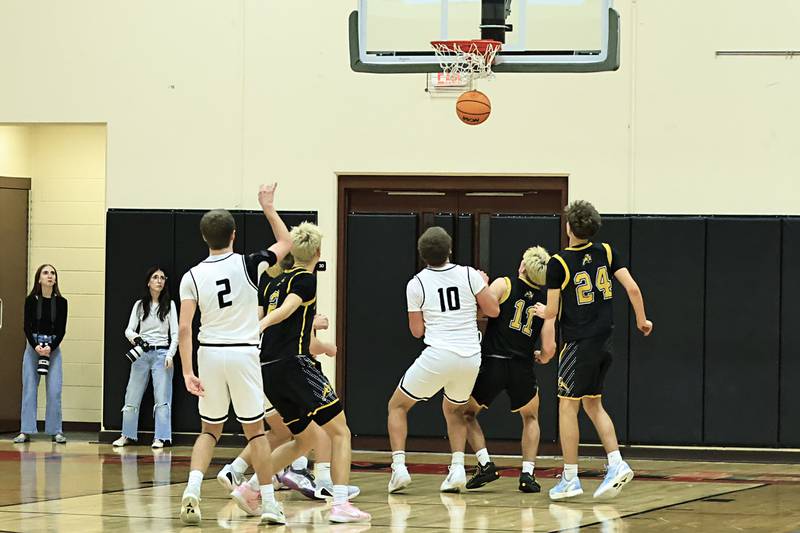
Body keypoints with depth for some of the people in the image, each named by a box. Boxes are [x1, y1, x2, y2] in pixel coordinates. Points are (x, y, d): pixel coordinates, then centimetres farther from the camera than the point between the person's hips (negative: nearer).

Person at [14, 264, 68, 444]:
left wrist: (50, 348, -15)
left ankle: (56, 431, 0)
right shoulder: (31, 300, -1)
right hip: (33, 346, 0)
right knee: (29, 389, -3)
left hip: (53, 348, 0)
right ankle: (26, 431, -1)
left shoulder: (61, 302, 0)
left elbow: (61, 329, -1)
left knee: (54, 391, -5)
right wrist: (36, 346, -17)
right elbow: (27, 326, -3)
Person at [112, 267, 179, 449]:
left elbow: (175, 333, 1)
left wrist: (170, 355, -10)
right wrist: (135, 338, -18)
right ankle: (127, 435, 14)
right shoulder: (139, 305, 8)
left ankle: (160, 438, -4)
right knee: (132, 397, 4)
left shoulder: (169, 305, 4)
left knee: (162, 398, -6)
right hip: (141, 353, 2)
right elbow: (129, 329, 4)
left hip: (162, 353, -2)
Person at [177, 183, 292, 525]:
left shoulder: (193, 276, -1)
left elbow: (184, 326, -8)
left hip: (210, 354, 2)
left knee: (209, 430, 15)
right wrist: (269, 208, 21)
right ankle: (269, 504, 8)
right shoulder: (248, 265, -5)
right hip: (243, 353, -2)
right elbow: (285, 243, 13)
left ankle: (192, 490, -7)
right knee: (255, 431, 9)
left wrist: (187, 372, -7)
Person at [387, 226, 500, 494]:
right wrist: (483, 286, 24)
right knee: (453, 409, 29)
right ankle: (457, 468, 11)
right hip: (470, 358, 3)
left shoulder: (416, 284, -2)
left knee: (397, 405, 17)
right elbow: (493, 310, 7)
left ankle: (399, 466, 0)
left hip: (437, 356, -3)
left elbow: (417, 330, 6)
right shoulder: (469, 275, 0)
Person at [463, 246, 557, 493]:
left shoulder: (503, 285, -1)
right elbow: (549, 348, 2)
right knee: (530, 418, 29)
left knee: (466, 413, 23)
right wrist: (541, 357, 25)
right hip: (522, 369, 2)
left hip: (491, 364, -2)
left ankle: (485, 464, 7)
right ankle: (527, 473, 14)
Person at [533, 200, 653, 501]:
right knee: (593, 404, 18)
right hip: (604, 343, 6)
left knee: (567, 406, 2)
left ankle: (570, 479, 2)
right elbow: (632, 288, -1)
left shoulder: (558, 263, -11)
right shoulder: (606, 253, 3)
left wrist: (542, 311, 16)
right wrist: (641, 320, 13)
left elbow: (552, 312, -7)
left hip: (578, 345, -6)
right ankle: (616, 464, 5)